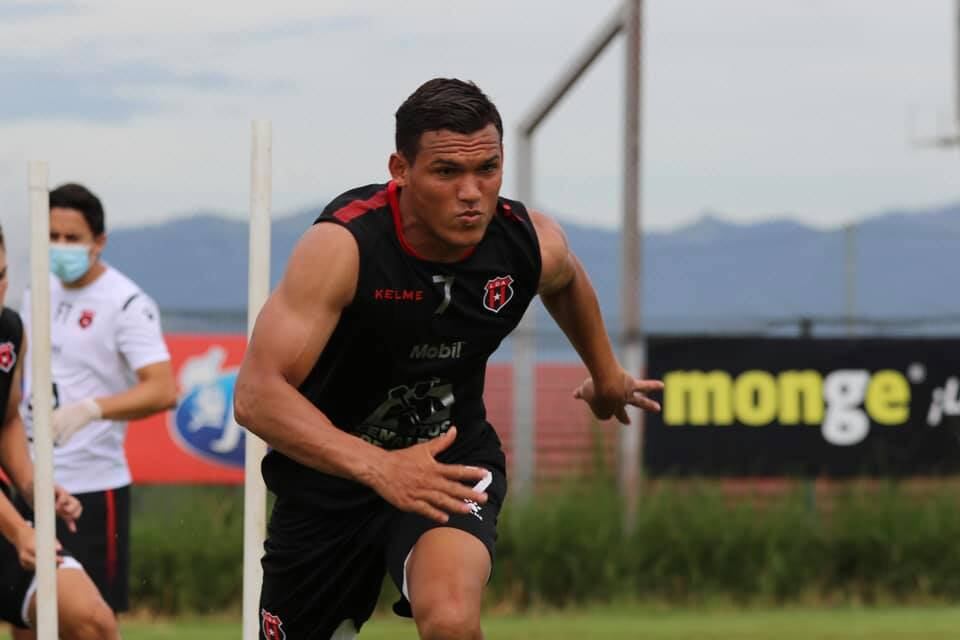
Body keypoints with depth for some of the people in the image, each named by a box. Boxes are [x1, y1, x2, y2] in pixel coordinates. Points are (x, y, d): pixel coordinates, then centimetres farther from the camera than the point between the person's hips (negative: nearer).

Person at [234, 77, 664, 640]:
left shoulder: (532, 244, -16)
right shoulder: (343, 246, -29)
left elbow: (568, 282, 13)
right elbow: (257, 394, -35)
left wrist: (606, 376, 30)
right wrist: (377, 467, -48)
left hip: (451, 465, 1)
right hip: (330, 472, -1)